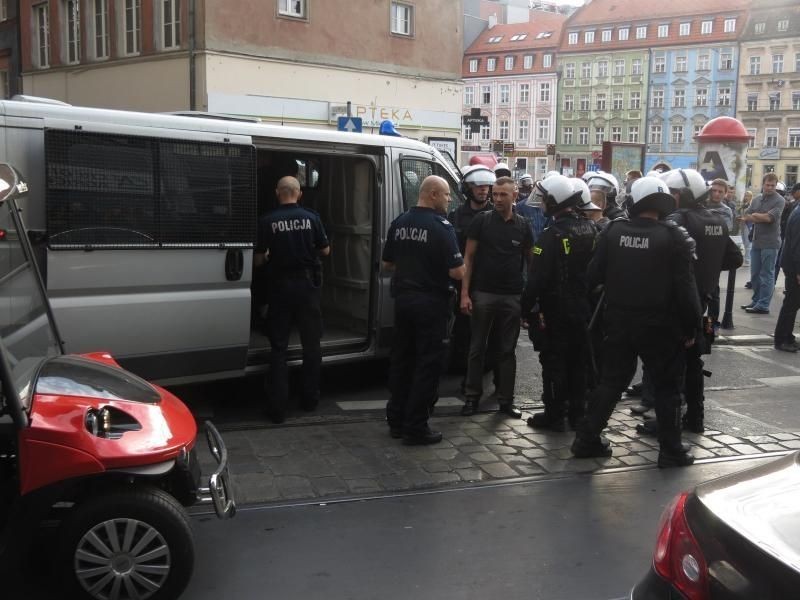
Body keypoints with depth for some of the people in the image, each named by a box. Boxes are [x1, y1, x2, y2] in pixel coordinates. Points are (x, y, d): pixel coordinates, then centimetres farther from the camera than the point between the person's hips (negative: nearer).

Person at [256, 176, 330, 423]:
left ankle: (278, 407, 3)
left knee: (279, 347, 5)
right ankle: (310, 399, 24)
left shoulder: (267, 221, -8)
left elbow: (258, 259, -4)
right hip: (307, 284, 1)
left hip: (280, 286, -1)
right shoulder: (311, 217, -4)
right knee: (311, 343, 15)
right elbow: (325, 250, 5)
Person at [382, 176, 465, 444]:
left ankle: (396, 420, 23)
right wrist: (459, 263, 3)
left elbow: (387, 263, 13)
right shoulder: (442, 227, -15)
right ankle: (416, 427, 4)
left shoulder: (399, 222, 5)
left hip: (403, 299, 7)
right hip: (430, 303, -6)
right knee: (427, 365, 1)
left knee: (401, 360, 15)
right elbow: (457, 272, -18)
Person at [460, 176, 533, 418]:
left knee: (508, 350, 7)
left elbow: (530, 259, 12)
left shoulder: (522, 225, 5)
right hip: (482, 294, -1)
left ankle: (506, 399, 16)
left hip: (512, 296, 2)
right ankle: (472, 396, 16)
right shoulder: (481, 221, 0)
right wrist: (465, 293, -7)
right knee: (477, 348, 6)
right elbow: (469, 257, 0)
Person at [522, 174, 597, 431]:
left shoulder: (551, 236, -19)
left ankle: (555, 415, 7)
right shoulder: (591, 229, 5)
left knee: (554, 362, 2)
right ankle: (577, 413, 22)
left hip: (557, 311, -7)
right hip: (584, 308, 7)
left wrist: (526, 308, -12)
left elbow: (537, 279, -20)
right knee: (579, 361, 14)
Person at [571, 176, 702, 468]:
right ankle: (671, 450, 15)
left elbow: (594, 275, 0)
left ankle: (587, 439, 18)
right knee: (667, 386, 10)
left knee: (611, 380, 15)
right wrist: (692, 326, -4)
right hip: (659, 325, -3)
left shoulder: (613, 230, -2)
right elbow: (685, 287, -12)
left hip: (619, 321, 3)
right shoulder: (674, 236, -11)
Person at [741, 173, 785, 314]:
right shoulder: (756, 199, 11)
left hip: (770, 243, -6)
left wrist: (754, 215, -3)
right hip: (756, 242, 6)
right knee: (755, 274, 12)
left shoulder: (779, 200, -7)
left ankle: (763, 306, 0)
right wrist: (763, 217, -12)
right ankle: (756, 301, 24)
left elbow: (769, 217, -18)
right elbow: (745, 217, 3)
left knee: (766, 275, -3)